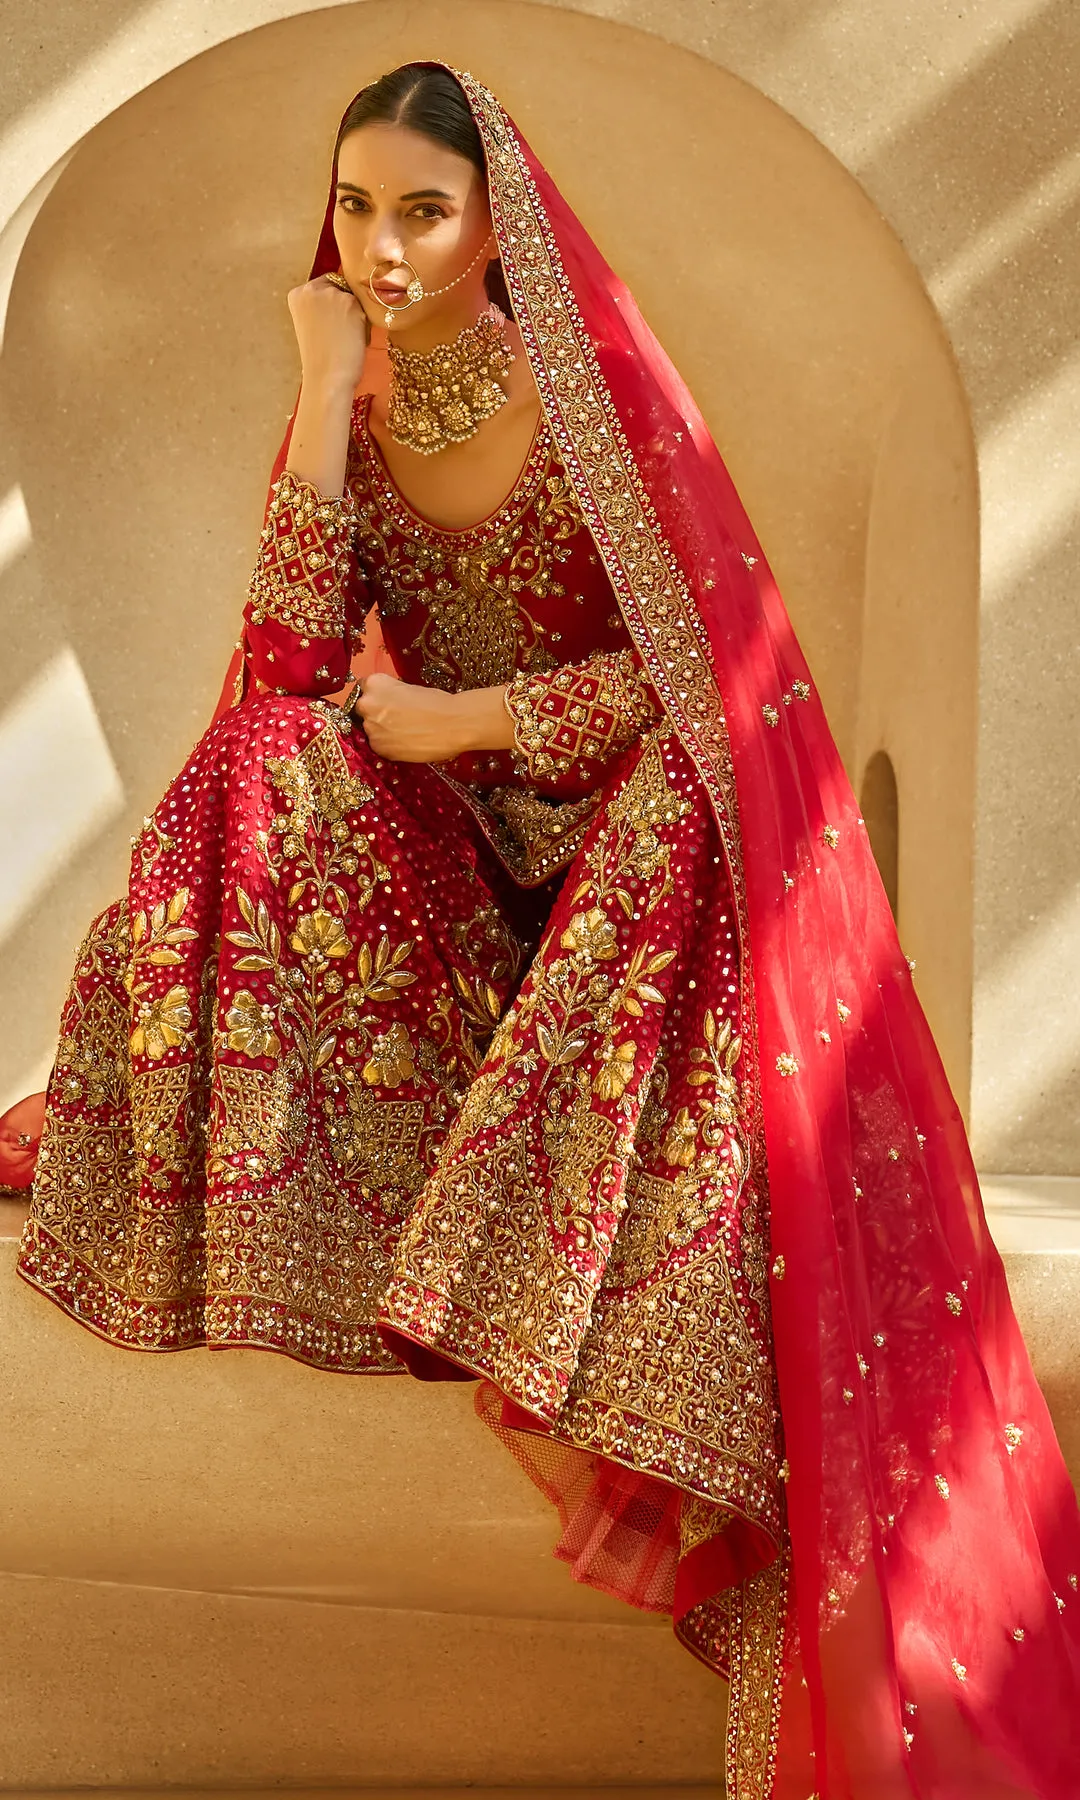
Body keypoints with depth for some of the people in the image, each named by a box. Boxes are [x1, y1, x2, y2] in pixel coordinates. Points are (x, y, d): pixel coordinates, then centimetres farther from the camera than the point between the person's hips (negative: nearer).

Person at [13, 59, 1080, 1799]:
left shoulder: (590, 397, -13)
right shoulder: (352, 419, 1)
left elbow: (691, 654, -14)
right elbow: (296, 661, -13)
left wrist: (472, 718, -15)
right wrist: (327, 389, -17)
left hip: (644, 835, -4)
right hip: (469, 863, 4)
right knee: (273, 780, -23)